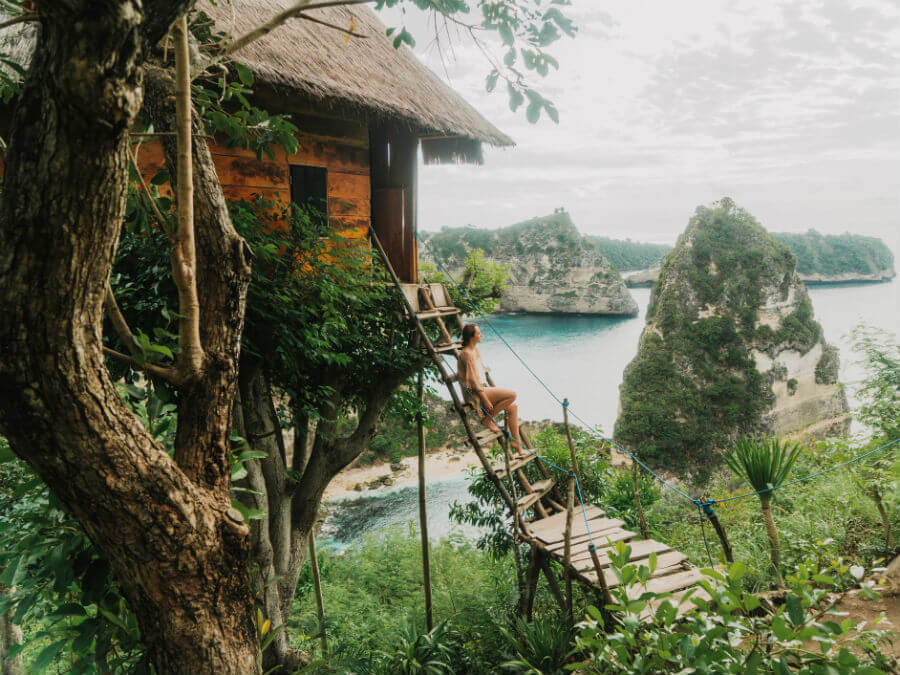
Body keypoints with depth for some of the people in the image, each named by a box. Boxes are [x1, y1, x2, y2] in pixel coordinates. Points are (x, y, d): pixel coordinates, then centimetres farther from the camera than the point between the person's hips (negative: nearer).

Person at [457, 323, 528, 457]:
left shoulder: (475, 349, 13)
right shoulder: (467, 353, -17)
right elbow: (472, 380, -20)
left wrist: (489, 388, 15)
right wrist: (485, 400, -19)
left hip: (484, 388, 10)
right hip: (475, 392, -10)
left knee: (513, 405, 2)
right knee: (512, 394, -19)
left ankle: (517, 444, 6)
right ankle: (488, 419, -6)